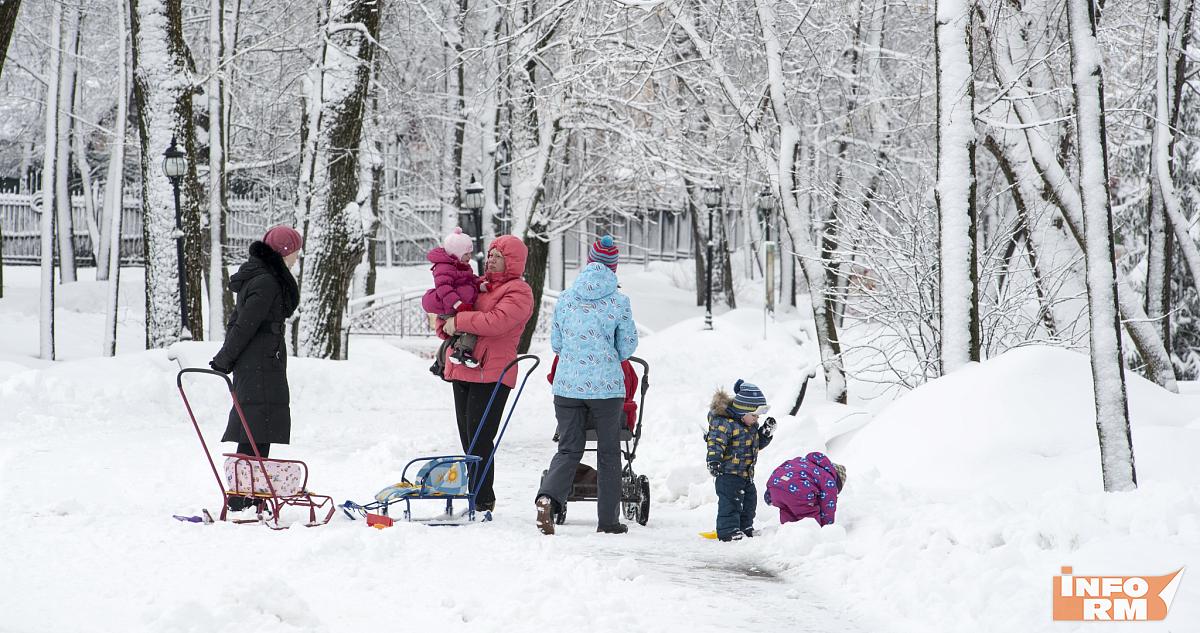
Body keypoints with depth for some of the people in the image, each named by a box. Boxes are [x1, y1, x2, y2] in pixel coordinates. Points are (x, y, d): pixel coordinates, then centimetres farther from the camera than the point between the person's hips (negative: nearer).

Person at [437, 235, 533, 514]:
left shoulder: (518, 291, -3)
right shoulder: (479, 284, 20)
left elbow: (496, 321, -21)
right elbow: (444, 318, 22)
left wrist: (459, 321, -14)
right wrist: (446, 326, -2)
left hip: (491, 374, -8)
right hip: (462, 370, 8)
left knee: (479, 438, -11)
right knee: (467, 436, 10)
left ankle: (483, 500, -7)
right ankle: (479, 498, 17)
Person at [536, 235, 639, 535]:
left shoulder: (566, 298, 2)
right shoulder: (619, 301, -6)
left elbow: (556, 342, 9)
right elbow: (627, 347, 0)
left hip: (567, 385, 2)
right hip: (607, 386, -2)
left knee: (568, 449, 8)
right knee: (608, 452, 11)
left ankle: (548, 497, -18)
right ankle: (607, 519, 14)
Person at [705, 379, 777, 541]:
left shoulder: (751, 426, 11)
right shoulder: (725, 423, -19)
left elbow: (758, 443, 22)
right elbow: (716, 443, -27)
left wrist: (766, 432, 6)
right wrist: (714, 461, -37)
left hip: (746, 473, 9)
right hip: (728, 472, -9)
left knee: (749, 499, 16)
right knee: (731, 501, -9)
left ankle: (745, 527, 29)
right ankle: (728, 530, -3)